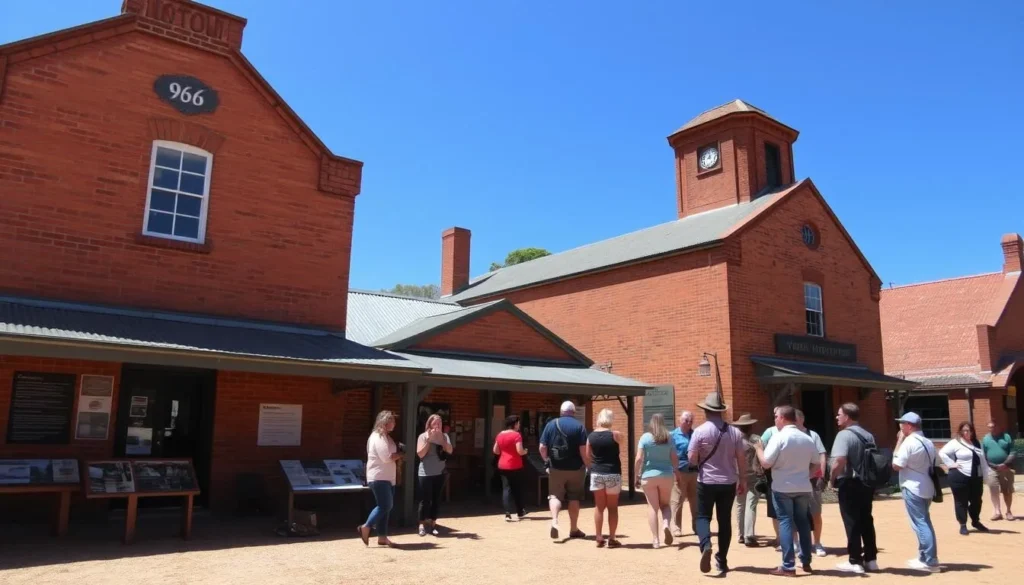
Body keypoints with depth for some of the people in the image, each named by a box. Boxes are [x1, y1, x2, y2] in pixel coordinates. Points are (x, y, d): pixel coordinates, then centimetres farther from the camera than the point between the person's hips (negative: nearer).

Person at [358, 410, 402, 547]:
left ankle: (382, 537, 13)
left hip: (387, 478, 10)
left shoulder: (385, 437, 18)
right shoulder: (378, 437, -14)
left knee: (386, 506, 9)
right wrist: (400, 454, -6)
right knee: (385, 506, -13)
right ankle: (366, 527, 0)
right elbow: (387, 457, -21)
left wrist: (397, 461, 1)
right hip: (379, 478, -10)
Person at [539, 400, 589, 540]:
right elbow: (583, 450, -13)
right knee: (574, 498, 12)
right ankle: (574, 529, 19)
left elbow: (542, 448, -3)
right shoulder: (579, 426, -6)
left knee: (555, 495, 10)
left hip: (556, 468, 1)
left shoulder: (551, 424, -1)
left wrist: (547, 460, 14)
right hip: (575, 468, 0)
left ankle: (554, 520, -14)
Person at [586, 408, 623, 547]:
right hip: (612, 474, -3)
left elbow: (588, 457, 6)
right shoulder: (615, 434, -9)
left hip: (596, 474, 3)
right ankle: (612, 539, 10)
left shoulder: (591, 436, 0)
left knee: (599, 507, 11)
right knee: (612, 508, 7)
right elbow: (620, 438, 16)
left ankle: (599, 538, 13)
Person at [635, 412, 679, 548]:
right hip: (666, 475, 2)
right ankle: (666, 524, -10)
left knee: (652, 507, 5)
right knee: (665, 504, 18)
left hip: (649, 475, -2)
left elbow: (639, 459, -9)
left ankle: (656, 539, 3)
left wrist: (637, 476, 1)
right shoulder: (669, 438, 0)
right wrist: (674, 472, 20)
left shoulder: (645, 437, -5)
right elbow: (675, 460, 3)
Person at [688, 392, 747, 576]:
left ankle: (706, 546, -18)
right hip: (729, 482, 3)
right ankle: (721, 561, 16)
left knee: (703, 516, 9)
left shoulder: (700, 431, -11)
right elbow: (741, 459, 2)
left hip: (706, 482, -3)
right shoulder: (734, 431, -1)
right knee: (725, 521, 12)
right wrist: (743, 481, 12)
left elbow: (691, 459, -11)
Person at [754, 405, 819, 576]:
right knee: (803, 523, 16)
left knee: (785, 523, 0)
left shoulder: (779, 437, -14)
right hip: (803, 487, 5)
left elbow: (766, 463, -15)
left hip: (782, 488, -5)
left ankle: (788, 566, -1)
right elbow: (815, 463, 12)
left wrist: (759, 449, 2)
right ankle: (806, 562, 24)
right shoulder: (807, 438, 5)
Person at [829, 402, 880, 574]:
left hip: (850, 484, -8)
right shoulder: (868, 436, 12)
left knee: (852, 523, -1)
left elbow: (840, 461, -25)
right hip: (867, 483, 8)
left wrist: (832, 479, -12)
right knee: (866, 521, 15)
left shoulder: (844, 435, -16)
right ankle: (870, 559, 20)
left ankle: (855, 562, 4)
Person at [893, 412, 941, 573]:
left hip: (913, 488, -9)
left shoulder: (909, 442, -16)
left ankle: (930, 561, -3)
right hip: (926, 488, 9)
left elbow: (896, 465, -15)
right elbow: (933, 464, 14)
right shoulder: (928, 443, 11)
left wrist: (899, 441, -11)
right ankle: (925, 557, 26)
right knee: (924, 522, 17)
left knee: (920, 524, -4)